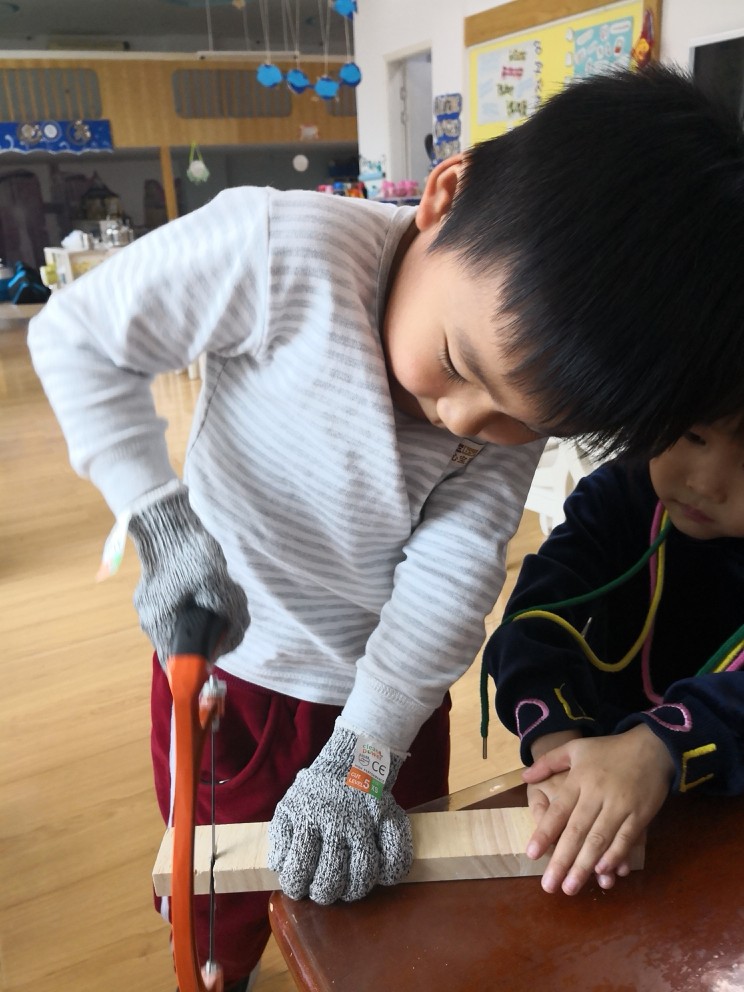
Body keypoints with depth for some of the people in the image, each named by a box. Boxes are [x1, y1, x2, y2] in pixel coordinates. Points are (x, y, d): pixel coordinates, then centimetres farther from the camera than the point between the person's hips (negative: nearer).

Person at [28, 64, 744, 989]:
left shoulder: (531, 370, -17)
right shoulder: (283, 252, -30)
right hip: (221, 664, -1)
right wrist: (162, 518, -26)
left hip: (388, 690, 2)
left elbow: (453, 570, -21)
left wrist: (362, 757, -27)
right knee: (219, 907, 24)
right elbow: (74, 333, -19)